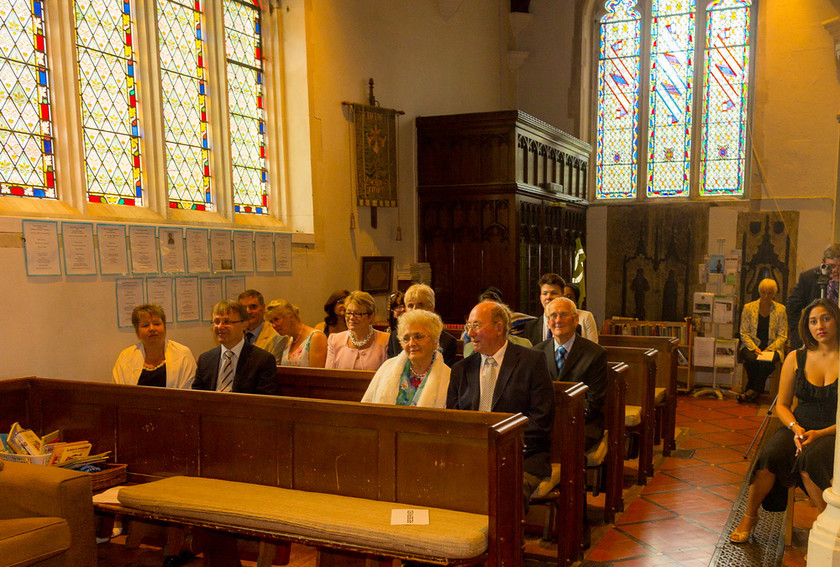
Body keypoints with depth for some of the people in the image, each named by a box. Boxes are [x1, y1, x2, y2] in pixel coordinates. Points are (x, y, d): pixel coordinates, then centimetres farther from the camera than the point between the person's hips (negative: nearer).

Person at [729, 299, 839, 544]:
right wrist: (795, 428, -9)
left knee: (809, 460, -35)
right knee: (769, 455, -26)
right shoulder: (796, 358, 7)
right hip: (800, 428, 3)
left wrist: (820, 433, -17)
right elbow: (782, 405, 10)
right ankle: (750, 516, -4)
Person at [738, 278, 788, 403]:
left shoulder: (780, 309, 4)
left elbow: (782, 336, 2)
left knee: (768, 361, -34)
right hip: (751, 345, 0)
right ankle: (756, 390, -10)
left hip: (772, 347, 0)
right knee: (751, 359, -34)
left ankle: (752, 390, -15)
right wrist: (754, 348, -15)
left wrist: (769, 350, -14)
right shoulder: (748, 308, 3)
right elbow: (744, 333, 2)